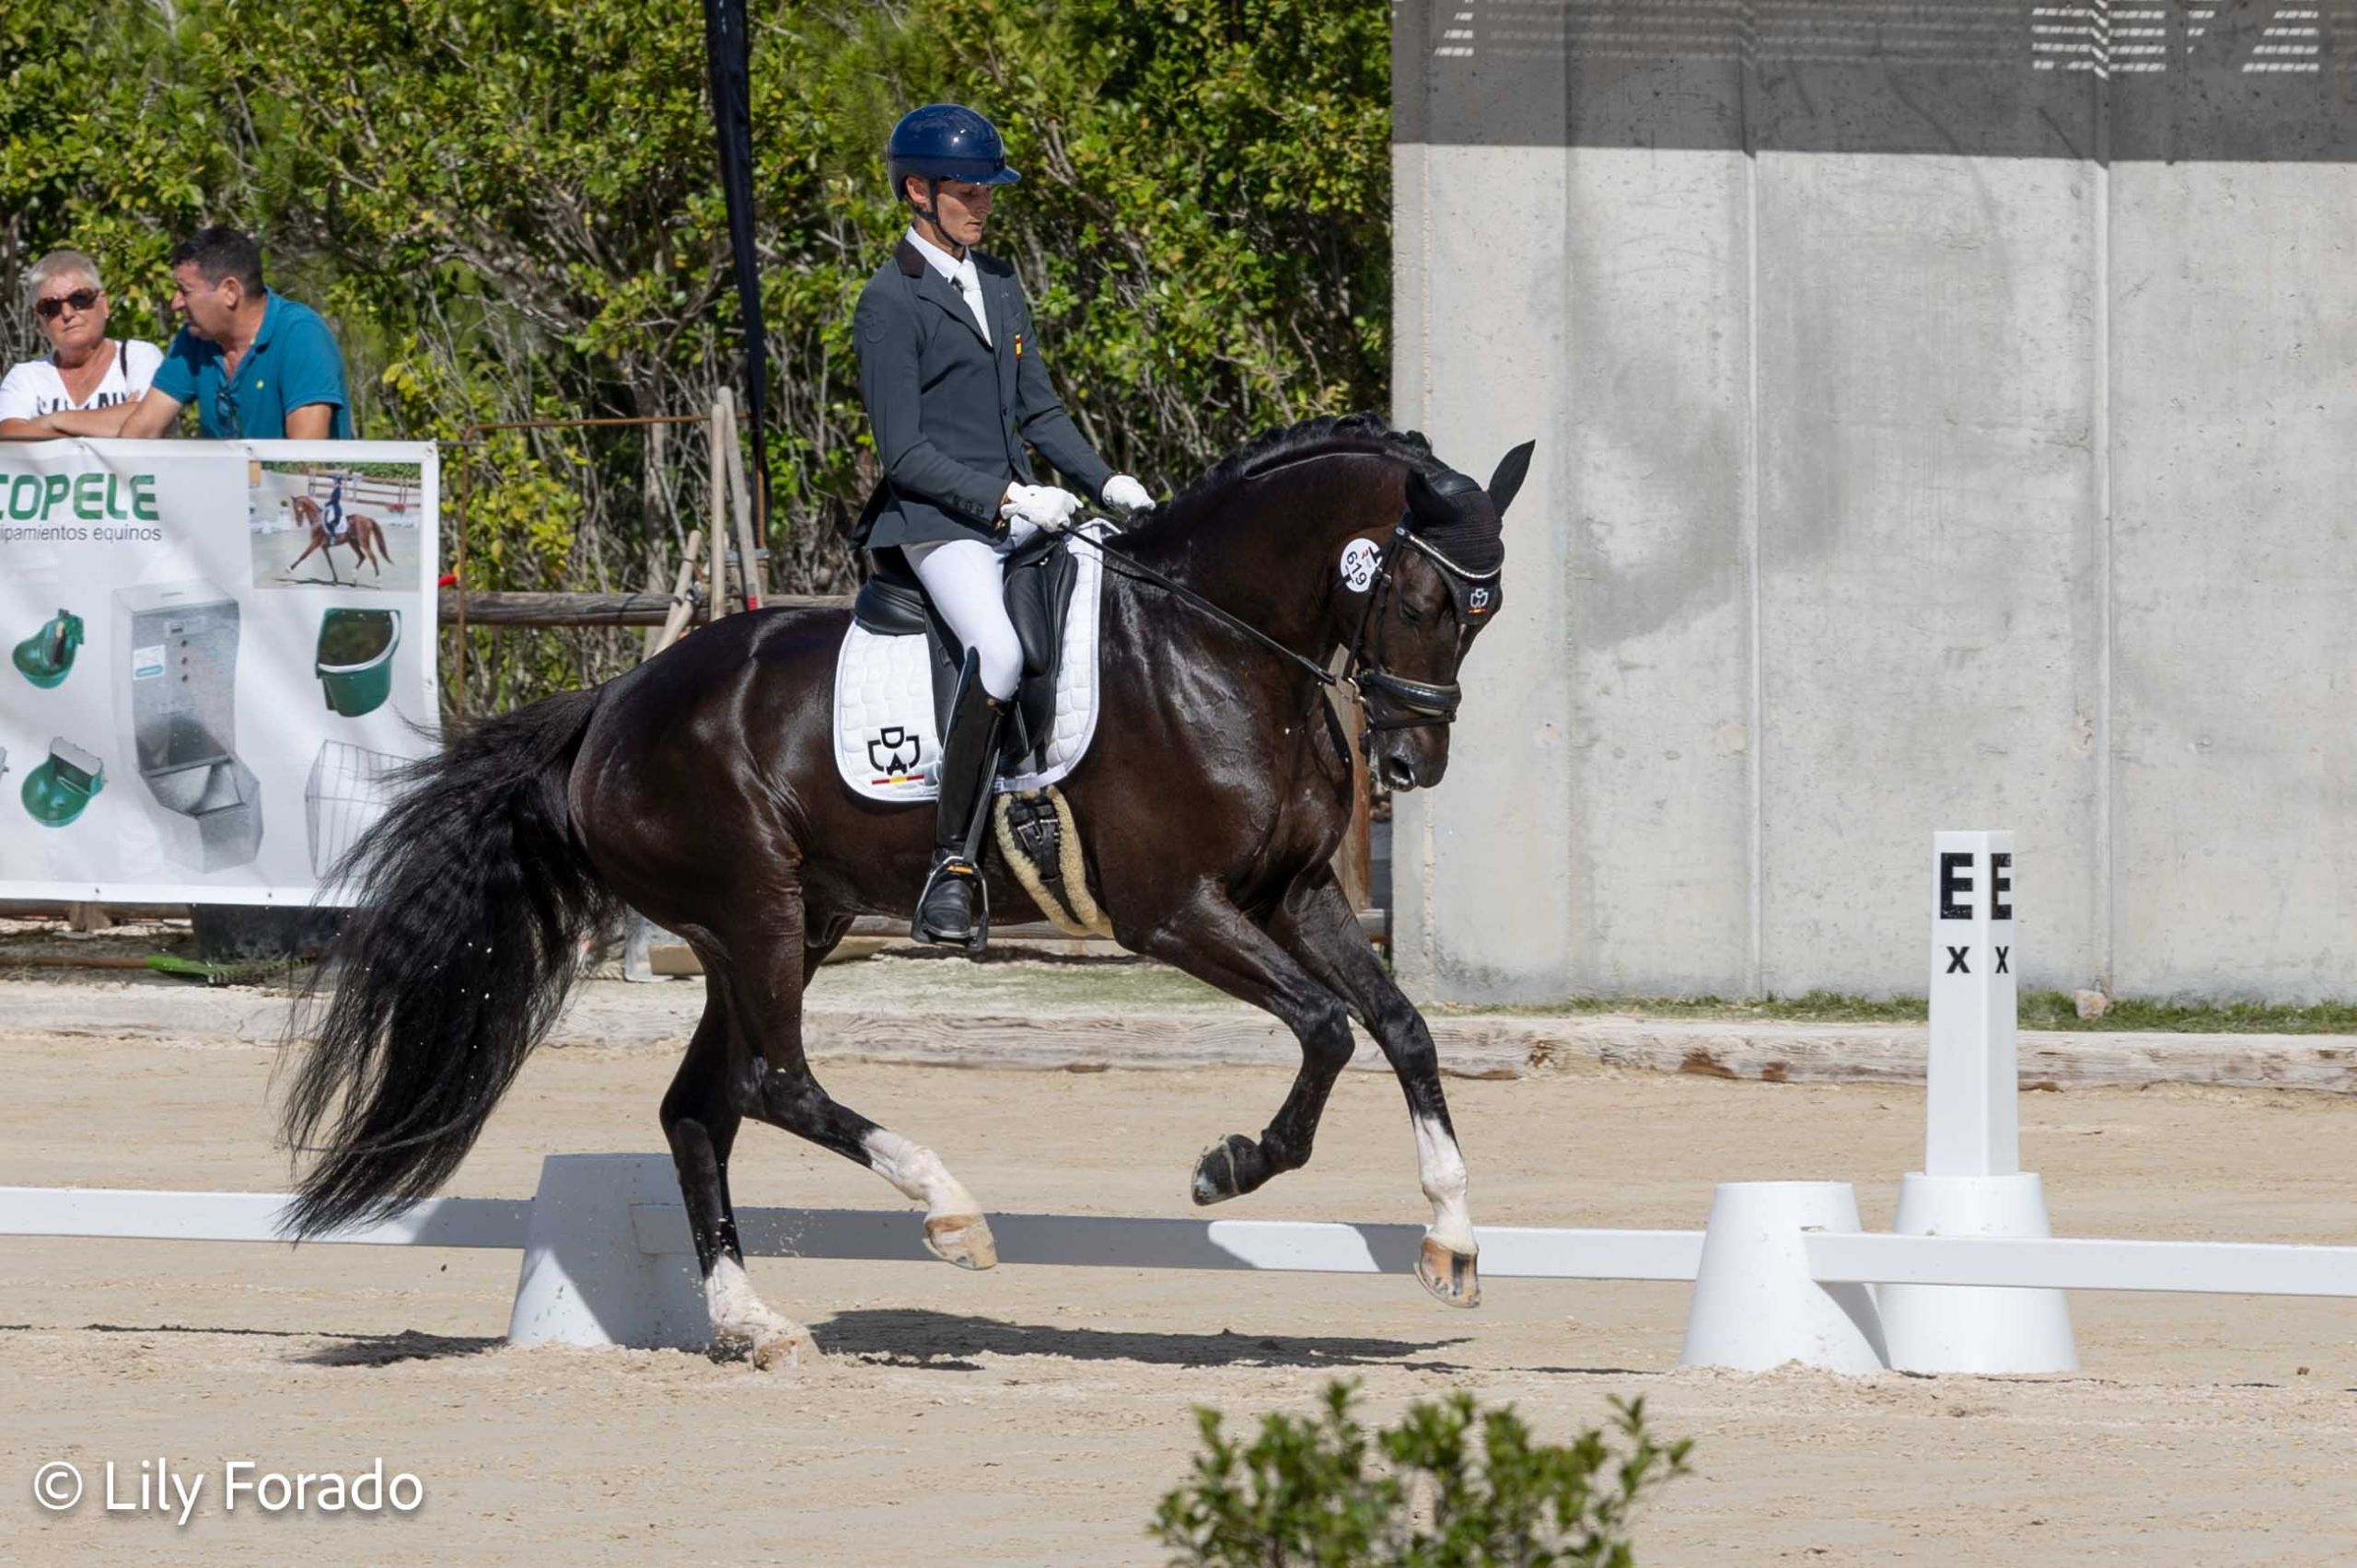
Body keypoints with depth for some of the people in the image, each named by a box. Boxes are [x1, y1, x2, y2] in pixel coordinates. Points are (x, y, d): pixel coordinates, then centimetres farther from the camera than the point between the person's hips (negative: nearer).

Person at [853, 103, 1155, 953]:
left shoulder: (999, 283, 17)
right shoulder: (890, 302, -7)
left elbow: (1039, 411, 21)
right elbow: (904, 452, -11)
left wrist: (1104, 481, 4)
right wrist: (1006, 497, -20)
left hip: (1019, 515, 8)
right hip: (937, 523, -8)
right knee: (997, 653, -31)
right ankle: (950, 867, -27)